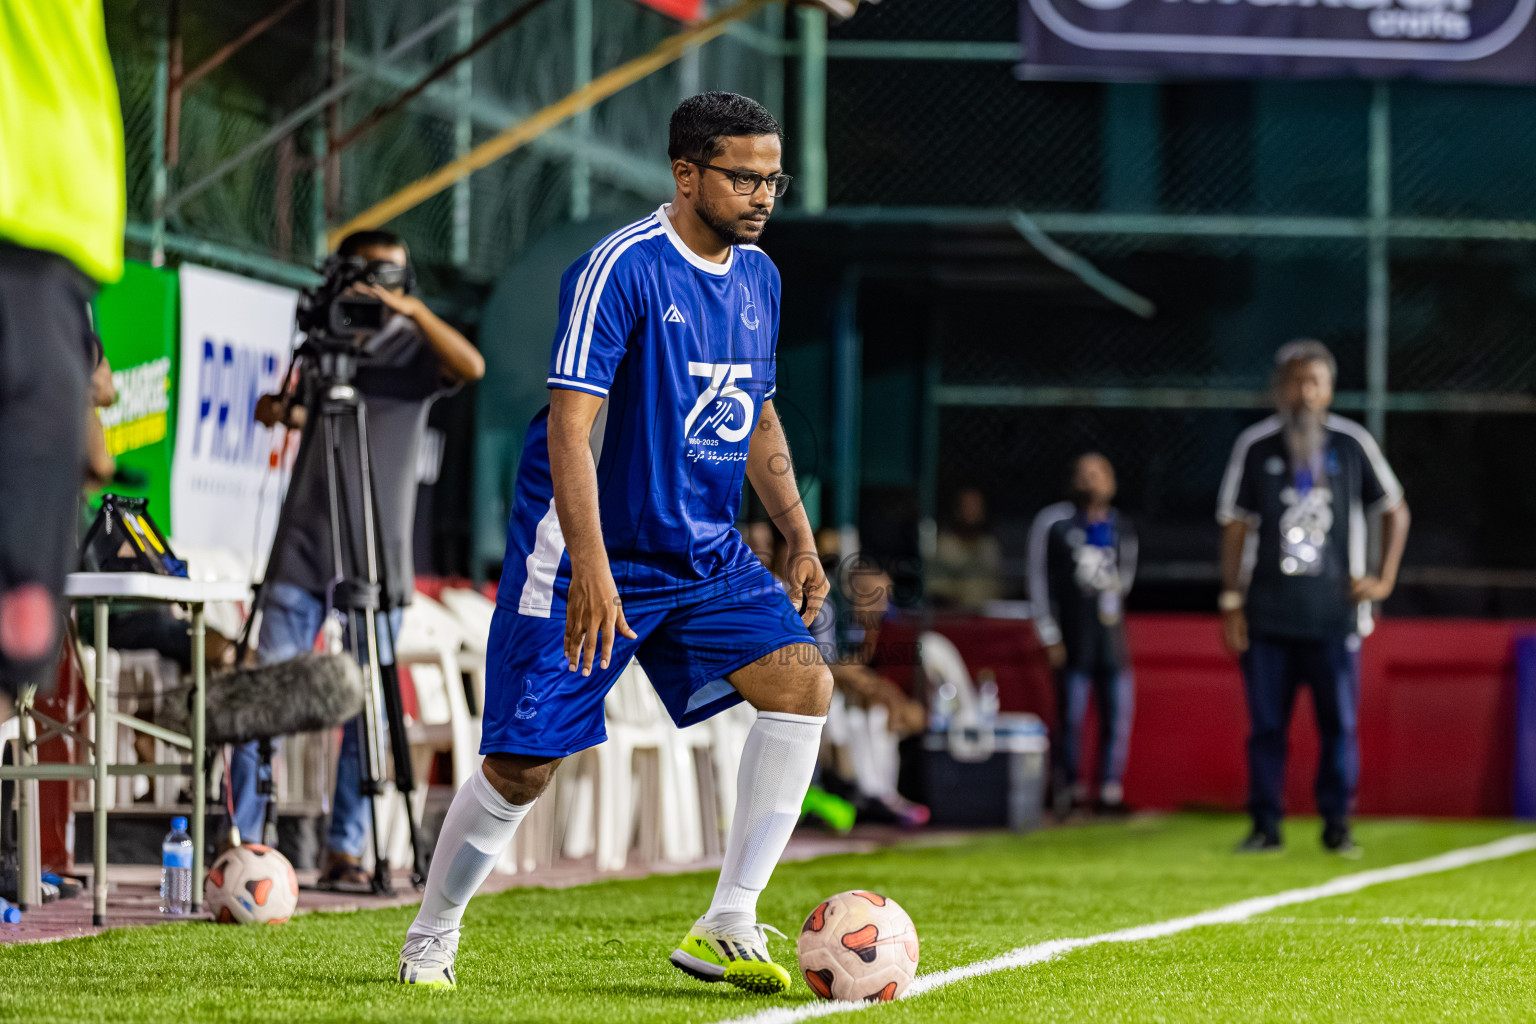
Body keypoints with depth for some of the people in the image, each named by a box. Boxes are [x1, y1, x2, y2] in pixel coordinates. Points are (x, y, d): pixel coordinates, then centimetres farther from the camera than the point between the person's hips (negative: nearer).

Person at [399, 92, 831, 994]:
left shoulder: (758, 276, 7)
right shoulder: (624, 268, -17)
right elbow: (569, 426, -22)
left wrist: (800, 538, 13)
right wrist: (590, 570, -29)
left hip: (706, 554, 7)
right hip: (586, 555, -7)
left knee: (804, 683, -13)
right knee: (524, 766, -6)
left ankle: (727, 929, -9)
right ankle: (430, 942, 18)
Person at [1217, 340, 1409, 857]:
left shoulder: (1352, 443, 3)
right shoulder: (1255, 446, 4)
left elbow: (1395, 510, 12)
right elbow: (1235, 526, 6)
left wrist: (1384, 579, 3)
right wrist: (1231, 601, 1)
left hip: (1335, 615, 0)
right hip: (1268, 616, 0)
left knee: (1340, 724, -1)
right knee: (1266, 724, 1)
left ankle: (1337, 826, 7)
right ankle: (1265, 825, 7)